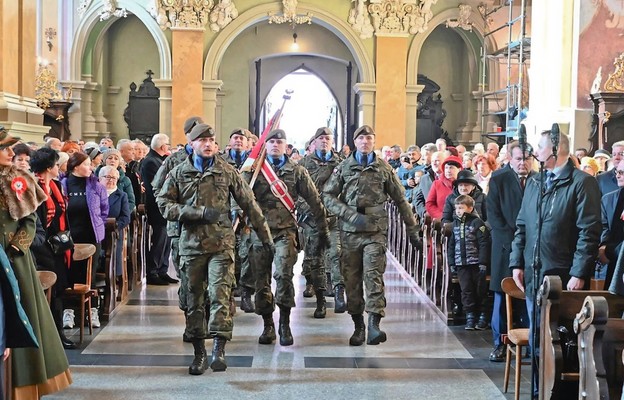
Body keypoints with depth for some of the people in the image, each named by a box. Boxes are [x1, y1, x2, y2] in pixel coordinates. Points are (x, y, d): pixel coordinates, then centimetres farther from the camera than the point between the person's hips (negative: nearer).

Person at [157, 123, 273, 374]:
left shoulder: (227, 172, 6)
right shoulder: (179, 173, 7)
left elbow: (249, 205, 7)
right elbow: (164, 204, -2)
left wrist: (265, 235, 6)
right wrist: (200, 213, -12)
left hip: (221, 243, -1)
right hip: (191, 244, 2)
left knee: (220, 295, -13)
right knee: (194, 299, 7)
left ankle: (219, 350, -13)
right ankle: (199, 352, 17)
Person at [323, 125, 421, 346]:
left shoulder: (384, 169, 8)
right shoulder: (344, 167, 9)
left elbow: (401, 201, 11)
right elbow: (328, 195, 1)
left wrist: (413, 231, 9)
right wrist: (352, 216, -11)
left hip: (376, 231, -2)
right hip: (349, 232, 2)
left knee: (373, 276, -14)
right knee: (352, 280, 5)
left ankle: (374, 324, -21)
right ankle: (358, 326, 16)